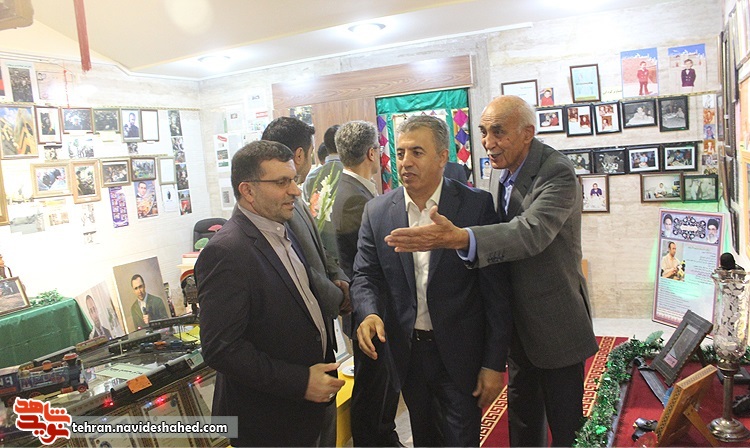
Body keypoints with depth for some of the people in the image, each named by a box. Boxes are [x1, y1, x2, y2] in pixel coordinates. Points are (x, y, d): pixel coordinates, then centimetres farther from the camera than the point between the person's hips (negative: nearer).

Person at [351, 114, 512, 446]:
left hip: (460, 354, -3)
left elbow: (496, 291, -9)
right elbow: (365, 275, 1)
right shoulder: (377, 211, 0)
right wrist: (369, 313, -21)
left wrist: (494, 363, -9)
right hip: (407, 352, 3)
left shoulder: (477, 204, -10)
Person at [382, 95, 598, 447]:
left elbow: (532, 232, -38)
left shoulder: (558, 172, -22)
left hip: (555, 321, -7)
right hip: (516, 319, 7)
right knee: (522, 419, 22)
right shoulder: (499, 170, 2)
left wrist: (460, 238, -51)